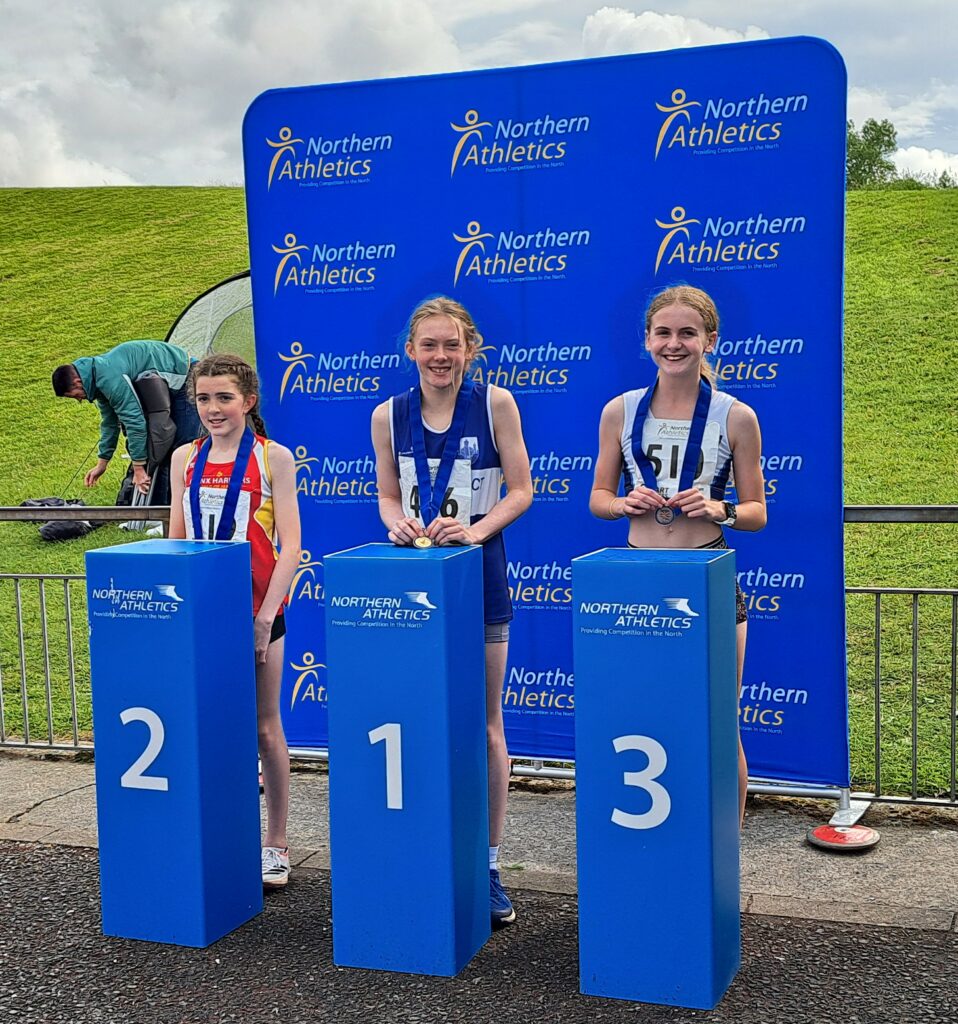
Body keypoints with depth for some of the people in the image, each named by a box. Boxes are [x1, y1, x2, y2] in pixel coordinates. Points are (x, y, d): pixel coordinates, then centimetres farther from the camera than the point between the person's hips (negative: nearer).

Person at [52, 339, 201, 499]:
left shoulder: (110, 379, -33)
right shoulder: (99, 378, 0)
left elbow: (134, 421, -33)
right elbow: (109, 422, 10)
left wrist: (138, 469, -27)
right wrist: (101, 464, 12)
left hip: (181, 377, -10)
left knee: (184, 443, -15)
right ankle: (157, 502, 13)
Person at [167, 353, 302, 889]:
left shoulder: (273, 457, -4)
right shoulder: (185, 459, 8)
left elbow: (289, 547, -8)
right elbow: (175, 541, 13)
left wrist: (266, 616, -15)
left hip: (256, 611, -3)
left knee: (264, 727, 5)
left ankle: (276, 845, 17)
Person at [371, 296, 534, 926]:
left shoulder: (495, 404, -4)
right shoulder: (389, 416, 3)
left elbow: (521, 490, -3)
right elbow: (388, 497, 11)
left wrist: (476, 529, -18)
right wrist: (397, 523, -11)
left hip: (479, 576, -2)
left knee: (484, 726, 7)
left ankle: (488, 865, 18)